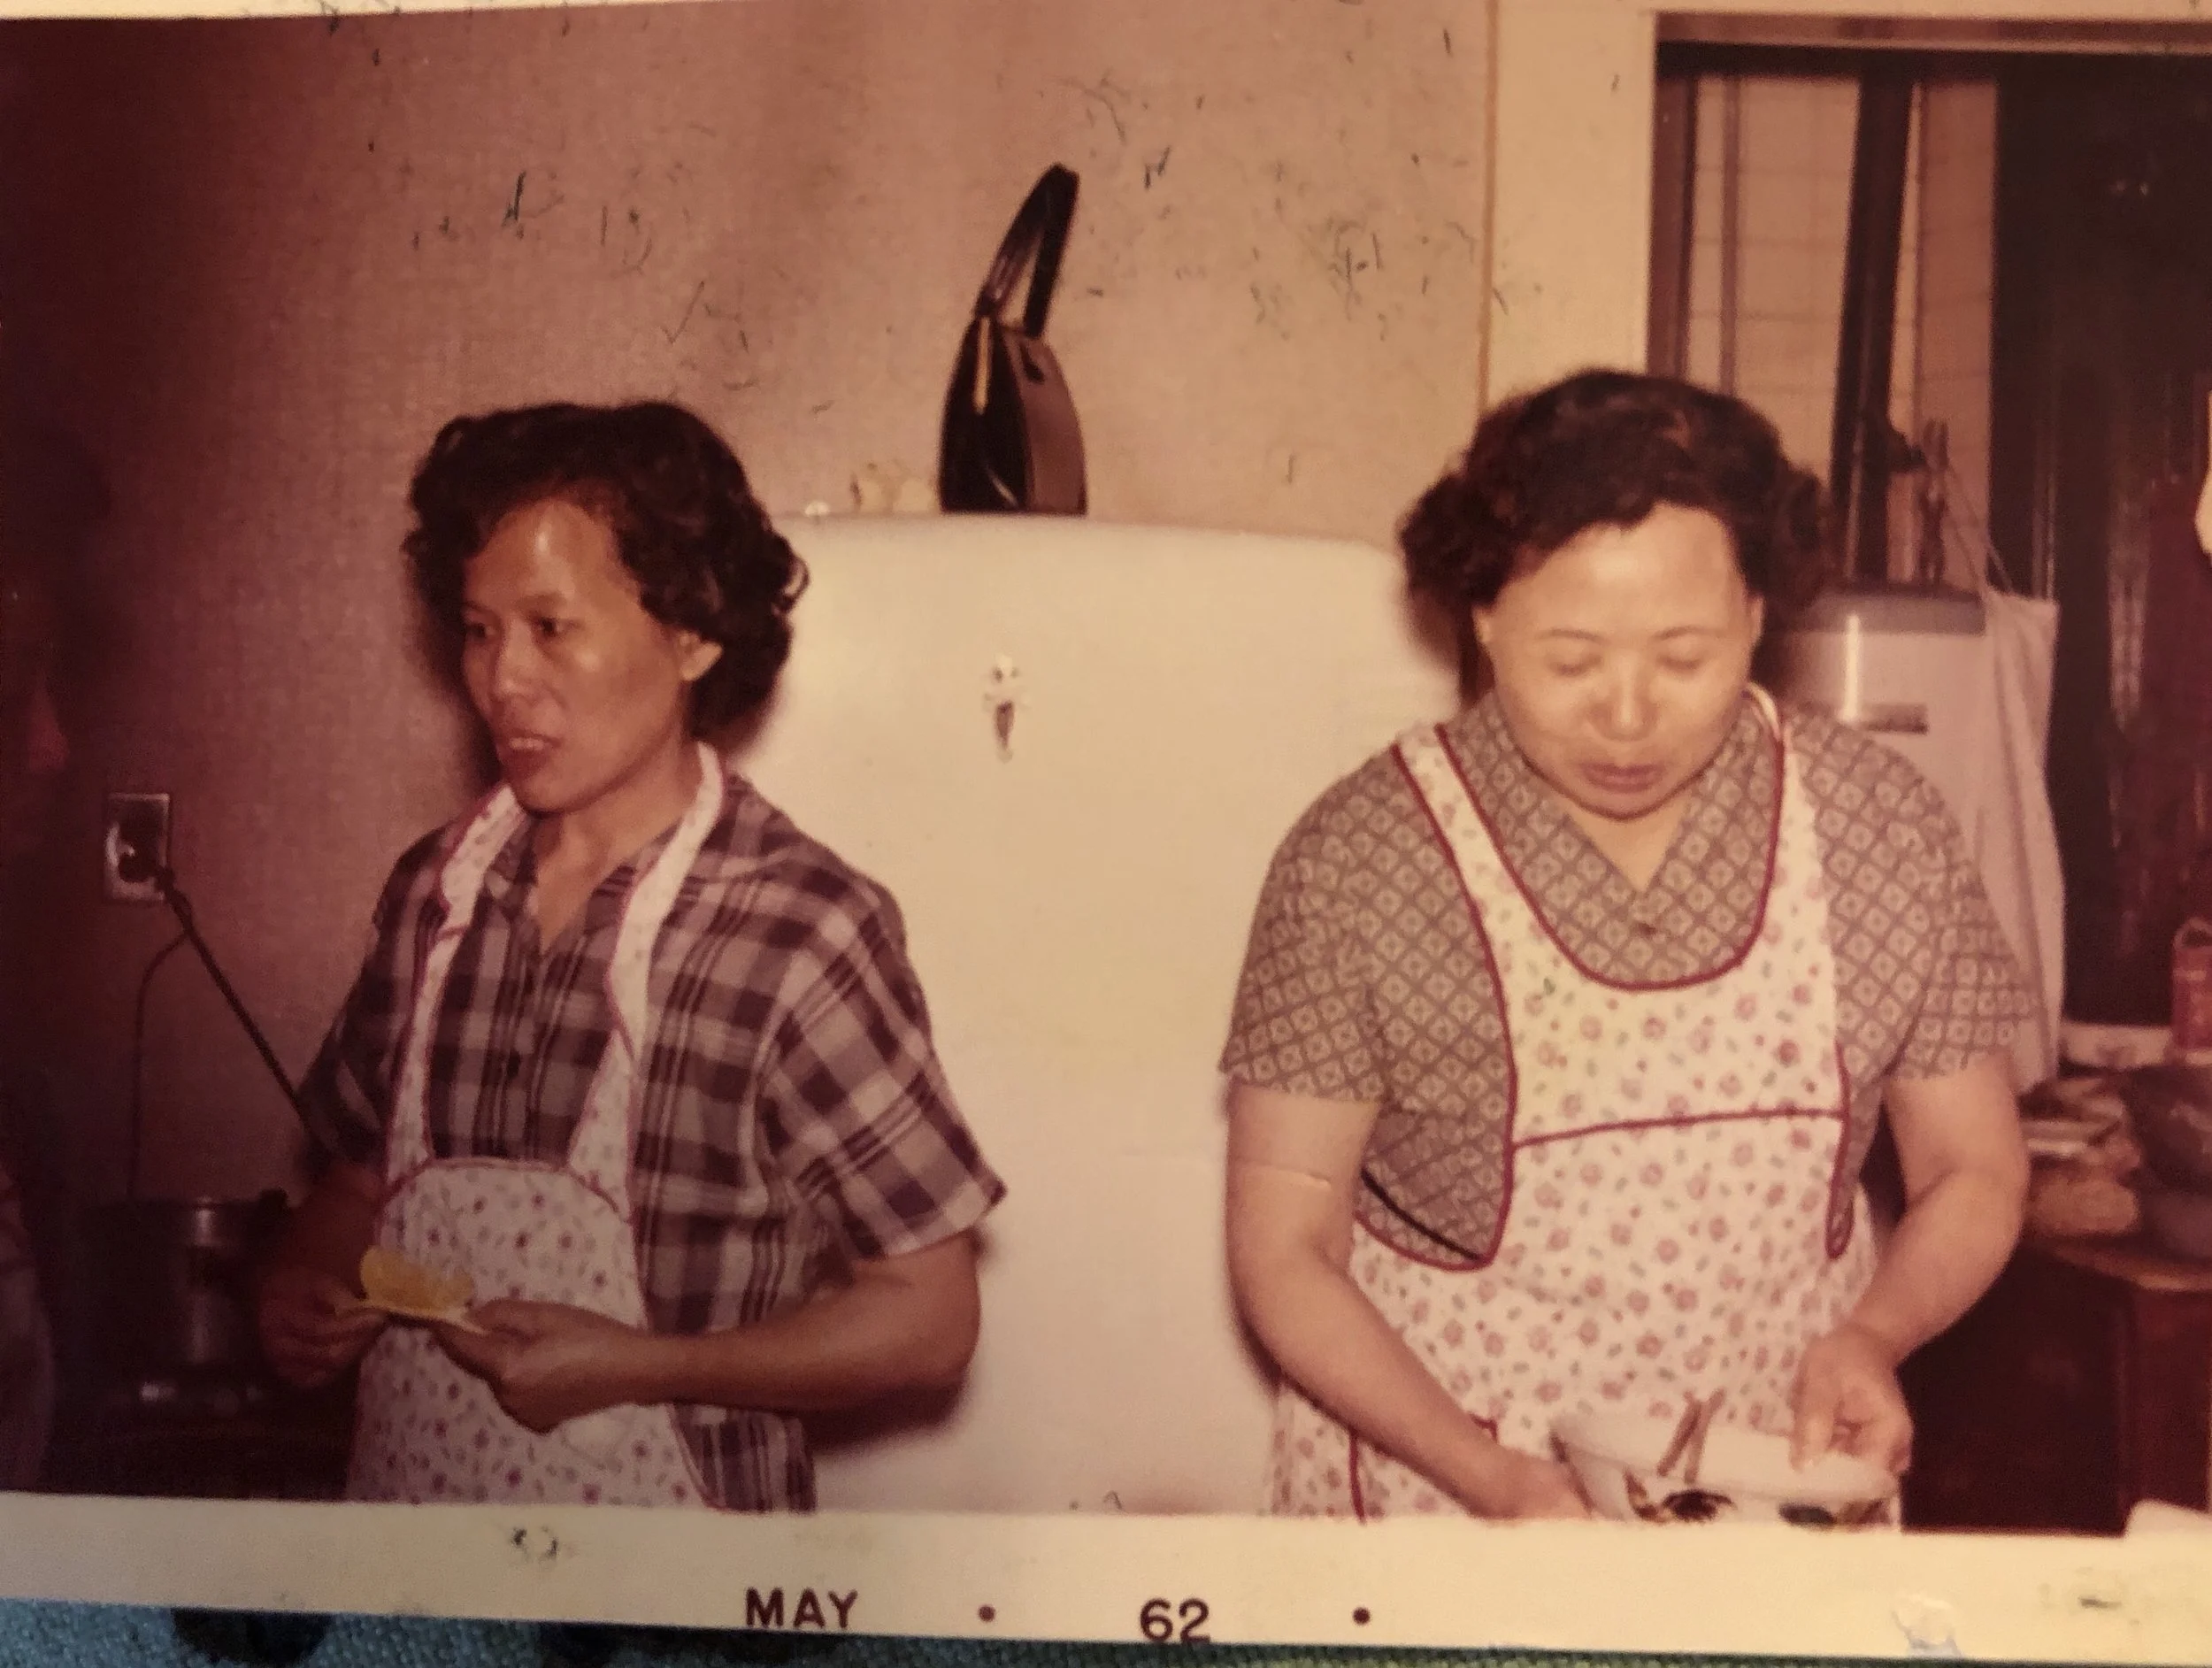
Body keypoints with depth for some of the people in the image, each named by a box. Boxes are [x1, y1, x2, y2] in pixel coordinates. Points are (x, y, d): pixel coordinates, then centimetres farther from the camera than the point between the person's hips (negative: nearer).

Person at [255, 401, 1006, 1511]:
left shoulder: (801, 929, -20)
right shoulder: (437, 889, -3)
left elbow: (927, 1318, -15)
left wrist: (634, 1365, -22)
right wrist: (301, 1294, -8)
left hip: (662, 1548, -5)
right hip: (403, 1487, 5)